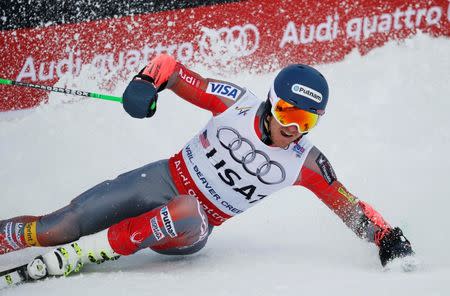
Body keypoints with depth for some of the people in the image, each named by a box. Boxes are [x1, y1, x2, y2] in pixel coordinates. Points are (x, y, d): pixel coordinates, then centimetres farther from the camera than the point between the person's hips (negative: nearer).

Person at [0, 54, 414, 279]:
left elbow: (348, 205, -1)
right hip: (161, 181, 1)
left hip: (191, 227, -1)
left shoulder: (305, 163, -7)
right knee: (54, 228, -13)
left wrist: (387, 235, -17)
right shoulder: (237, 103, -9)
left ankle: (77, 254, -35)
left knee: (188, 217, -39)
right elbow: (170, 66, -5)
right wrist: (147, 81, -26)